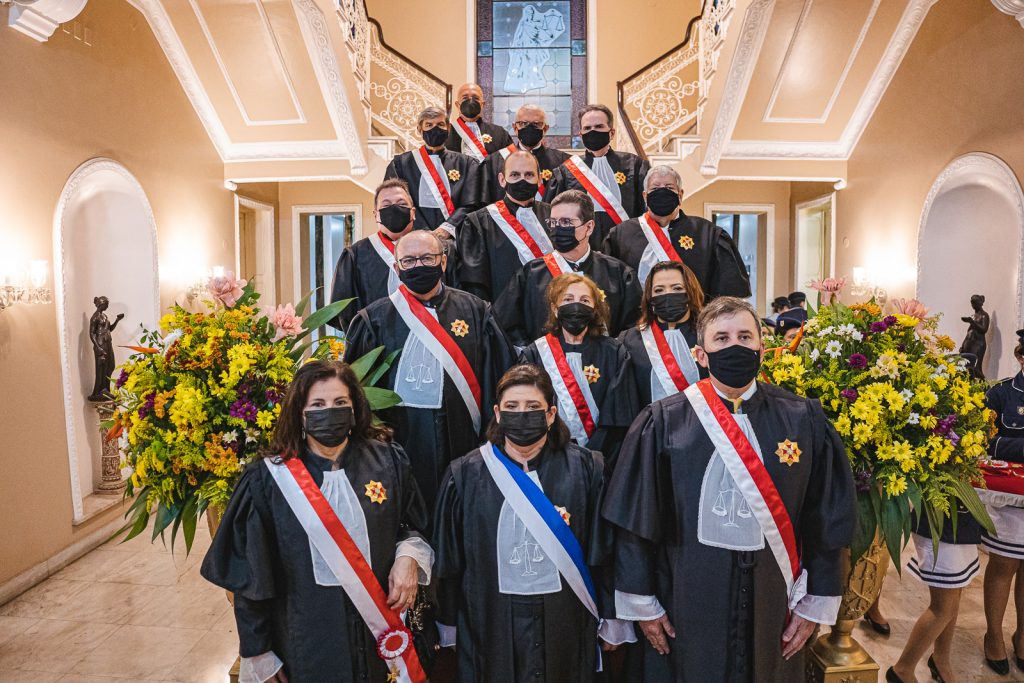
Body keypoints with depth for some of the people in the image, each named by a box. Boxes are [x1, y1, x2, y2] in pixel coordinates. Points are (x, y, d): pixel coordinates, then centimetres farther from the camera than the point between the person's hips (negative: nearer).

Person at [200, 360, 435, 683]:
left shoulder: (387, 461, -7)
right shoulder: (268, 480, -10)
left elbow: (416, 526, 7)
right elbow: (250, 575, -4)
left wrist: (408, 557, -14)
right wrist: (259, 656, 0)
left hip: (381, 631, 2)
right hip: (307, 641, -1)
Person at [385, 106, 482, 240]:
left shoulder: (465, 163, 15)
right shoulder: (401, 163, 13)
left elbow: (470, 204, 5)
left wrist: (448, 228, -11)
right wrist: (425, 234, -10)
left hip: (454, 238, 1)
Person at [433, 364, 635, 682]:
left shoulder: (586, 469, -5)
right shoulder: (465, 474, -3)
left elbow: (607, 550, -2)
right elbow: (449, 558, 2)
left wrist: (612, 620, 1)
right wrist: (450, 627, 5)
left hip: (566, 624, 0)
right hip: (490, 625, 1)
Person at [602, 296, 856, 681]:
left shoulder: (803, 421, -3)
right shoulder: (663, 424, -8)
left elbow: (826, 518, 2)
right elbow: (636, 519, -6)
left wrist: (815, 602, 1)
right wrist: (641, 602, -4)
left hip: (773, 596, 2)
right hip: (688, 596, -1)